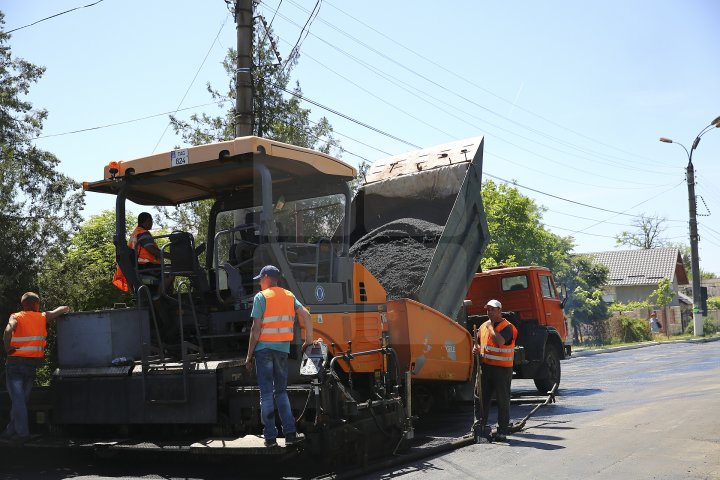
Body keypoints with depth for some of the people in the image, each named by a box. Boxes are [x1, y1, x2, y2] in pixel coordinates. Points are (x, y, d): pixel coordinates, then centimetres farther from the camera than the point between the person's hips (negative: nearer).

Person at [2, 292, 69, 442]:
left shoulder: (16, 317, -3)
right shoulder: (43, 317, 4)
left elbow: (8, 331, -23)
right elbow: (64, 309, 8)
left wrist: (8, 348, -12)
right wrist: (65, 310, 30)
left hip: (15, 363, -3)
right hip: (33, 364, 3)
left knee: (17, 399, 0)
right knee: (22, 399, 13)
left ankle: (22, 432, -3)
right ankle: (11, 431, 20)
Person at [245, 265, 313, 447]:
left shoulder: (261, 297, -5)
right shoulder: (289, 296, 10)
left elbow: (256, 329, -10)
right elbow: (307, 316, 1)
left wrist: (249, 355, -5)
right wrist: (308, 341, 9)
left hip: (264, 348, -4)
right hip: (283, 349, 4)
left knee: (266, 394, 3)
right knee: (281, 392, 14)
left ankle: (270, 437, 5)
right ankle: (290, 433, 4)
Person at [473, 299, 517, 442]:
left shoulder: (507, 327, -9)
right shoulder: (483, 326, 13)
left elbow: (500, 341, -26)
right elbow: (478, 342, 25)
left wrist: (491, 327, -13)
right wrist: (476, 349, 2)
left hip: (502, 368, -6)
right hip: (485, 366, 6)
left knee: (502, 400, 1)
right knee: (482, 398, 8)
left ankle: (502, 431, 8)